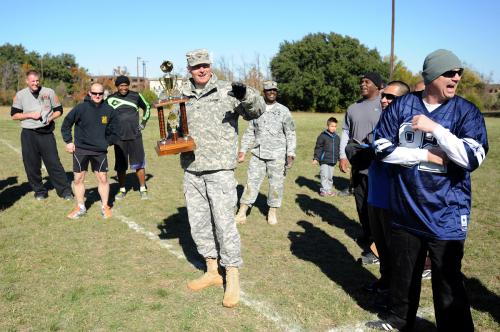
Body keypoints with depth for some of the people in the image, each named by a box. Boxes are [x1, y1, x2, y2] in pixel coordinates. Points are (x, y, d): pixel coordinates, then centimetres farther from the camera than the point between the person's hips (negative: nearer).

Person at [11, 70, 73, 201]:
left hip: (46, 133, -1)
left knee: (54, 162, -2)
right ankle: (39, 191, 19)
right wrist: (30, 115, -11)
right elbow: (14, 115, 4)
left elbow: (58, 110, 9)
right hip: (28, 134, 1)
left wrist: (50, 118, -10)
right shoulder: (20, 95, 3)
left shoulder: (49, 92, 3)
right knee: (32, 165, 5)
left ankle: (65, 190, 3)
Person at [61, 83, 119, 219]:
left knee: (103, 178, 3)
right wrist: (68, 142, 1)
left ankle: (105, 206, 19)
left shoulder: (109, 111, -3)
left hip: (100, 151, 1)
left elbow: (113, 131, 9)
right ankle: (80, 207, 22)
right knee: (78, 179, 7)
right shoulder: (81, 108, -9)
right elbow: (66, 125, 2)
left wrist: (105, 143, 4)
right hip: (80, 150, 0)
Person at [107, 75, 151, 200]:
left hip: (135, 136, -1)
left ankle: (143, 189, 11)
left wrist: (143, 123, 10)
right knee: (120, 165, 6)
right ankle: (122, 190, 18)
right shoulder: (111, 99, 2)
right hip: (119, 138, 1)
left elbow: (146, 107, 18)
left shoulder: (136, 96, 2)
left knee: (139, 164, 0)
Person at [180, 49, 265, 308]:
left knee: (224, 223, -4)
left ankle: (233, 279, 9)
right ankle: (212, 271, 29)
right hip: (191, 170, 6)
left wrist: (246, 95, -30)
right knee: (198, 223, 13)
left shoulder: (227, 91, -2)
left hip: (220, 170, -5)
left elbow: (257, 110, -10)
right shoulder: (183, 96, 12)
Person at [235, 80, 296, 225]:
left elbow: (290, 134, 0)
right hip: (258, 153, 2)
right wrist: (243, 150, 5)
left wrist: (290, 153, -8)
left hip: (277, 155, -2)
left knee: (276, 183, 4)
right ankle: (242, 212, 7)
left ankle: (272, 212, 20)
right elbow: (249, 132, 12)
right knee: (252, 181, 1)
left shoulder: (284, 110, 1)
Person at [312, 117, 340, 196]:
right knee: (324, 175, -7)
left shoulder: (337, 137, 10)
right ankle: (324, 190, 2)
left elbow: (338, 149, 21)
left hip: (333, 161, 5)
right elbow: (318, 148, -7)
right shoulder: (322, 136, -7)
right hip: (324, 160, -5)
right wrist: (316, 158, -10)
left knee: (330, 176, 12)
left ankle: (329, 189, 21)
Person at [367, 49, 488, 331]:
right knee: (403, 274, 20)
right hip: (406, 210, 3)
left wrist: (434, 128, -22)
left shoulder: (466, 112, -5)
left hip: (445, 216, -2)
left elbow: (473, 158, -17)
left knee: (448, 283, 5)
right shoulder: (402, 106, 0)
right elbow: (383, 149, -6)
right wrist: (429, 156, -14)